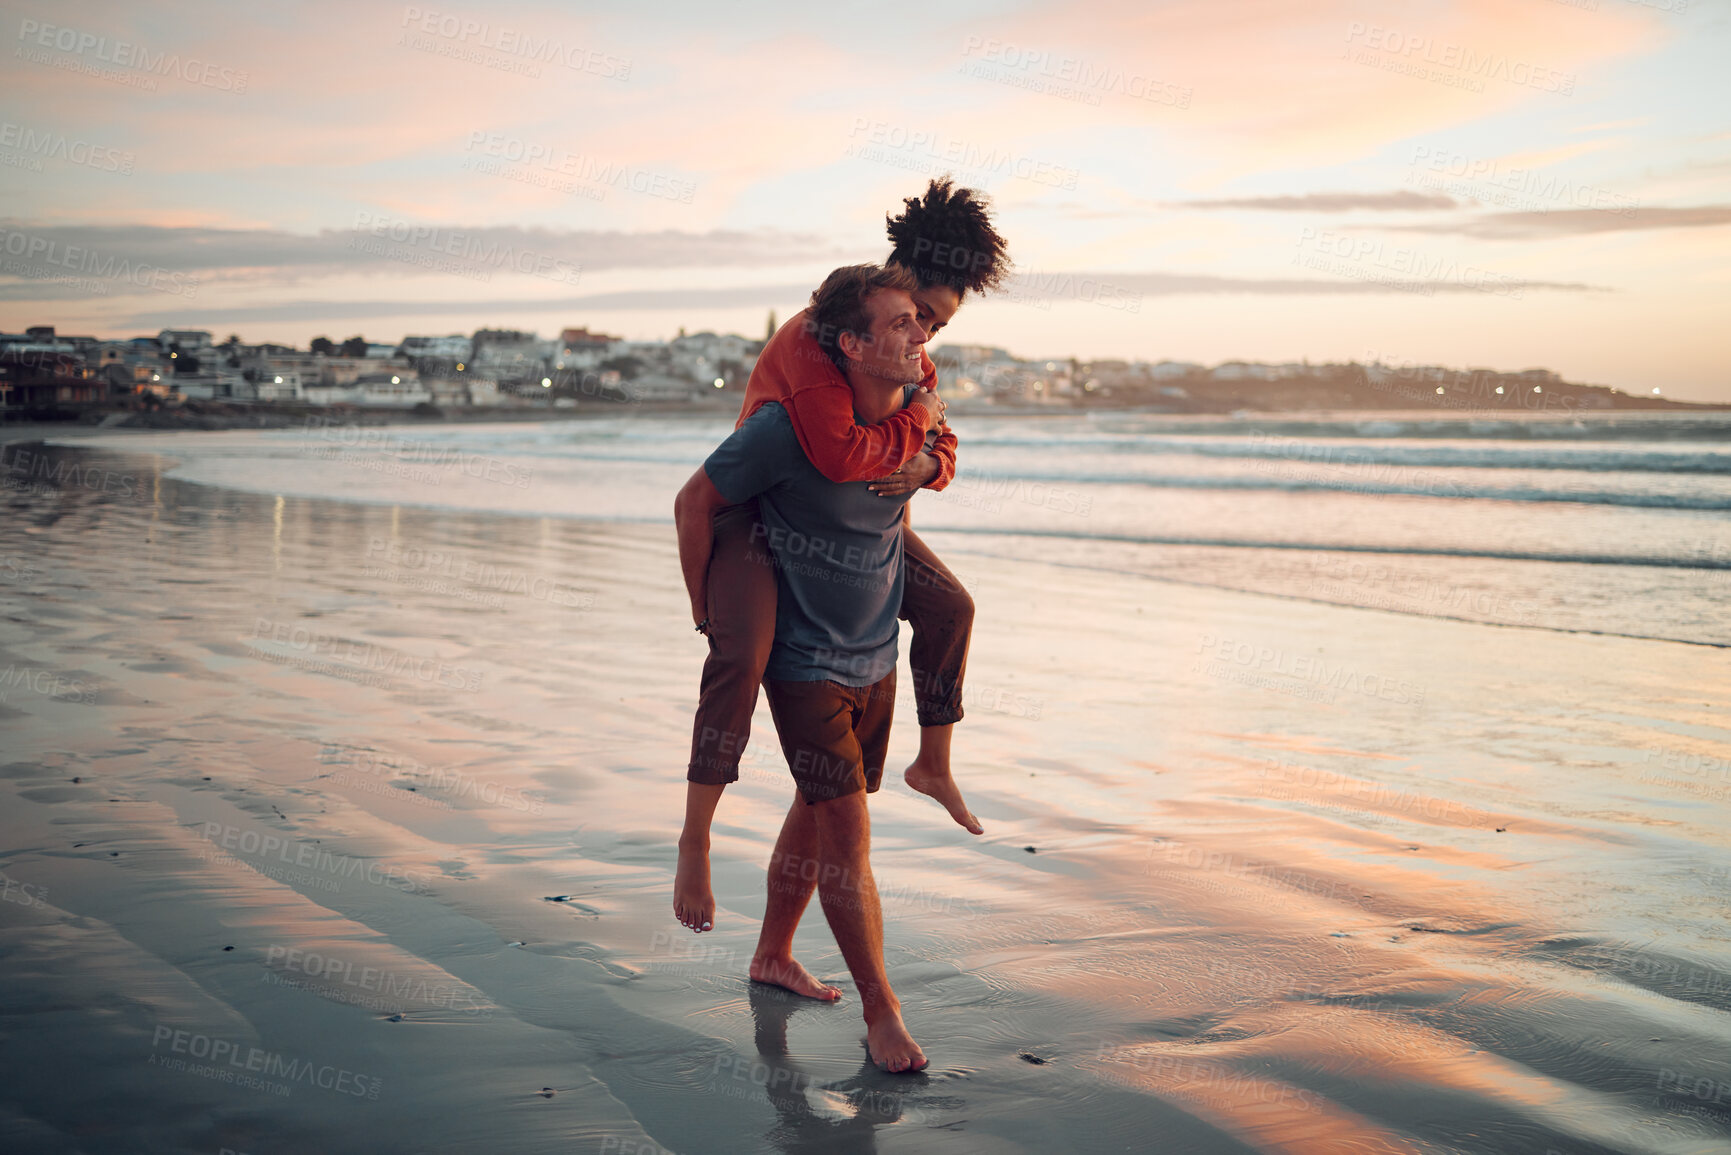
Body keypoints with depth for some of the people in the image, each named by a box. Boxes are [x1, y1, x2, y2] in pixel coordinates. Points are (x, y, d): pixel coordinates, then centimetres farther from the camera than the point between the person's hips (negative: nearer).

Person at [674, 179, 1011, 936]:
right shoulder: (814, 338, -31)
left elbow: (940, 449, 4)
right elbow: (839, 454, -45)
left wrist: (924, 467, -22)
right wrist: (918, 421, -27)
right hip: (750, 511, -8)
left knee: (949, 607, 8)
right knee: (741, 658, -30)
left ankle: (933, 765, 28)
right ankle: (694, 844, -18)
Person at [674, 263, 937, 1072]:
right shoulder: (788, 427, -24)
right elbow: (696, 502, -10)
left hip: (877, 655, 6)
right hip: (804, 661, -6)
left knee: (816, 811, 18)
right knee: (846, 830, -8)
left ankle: (772, 956, 37)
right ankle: (879, 1009, 4)